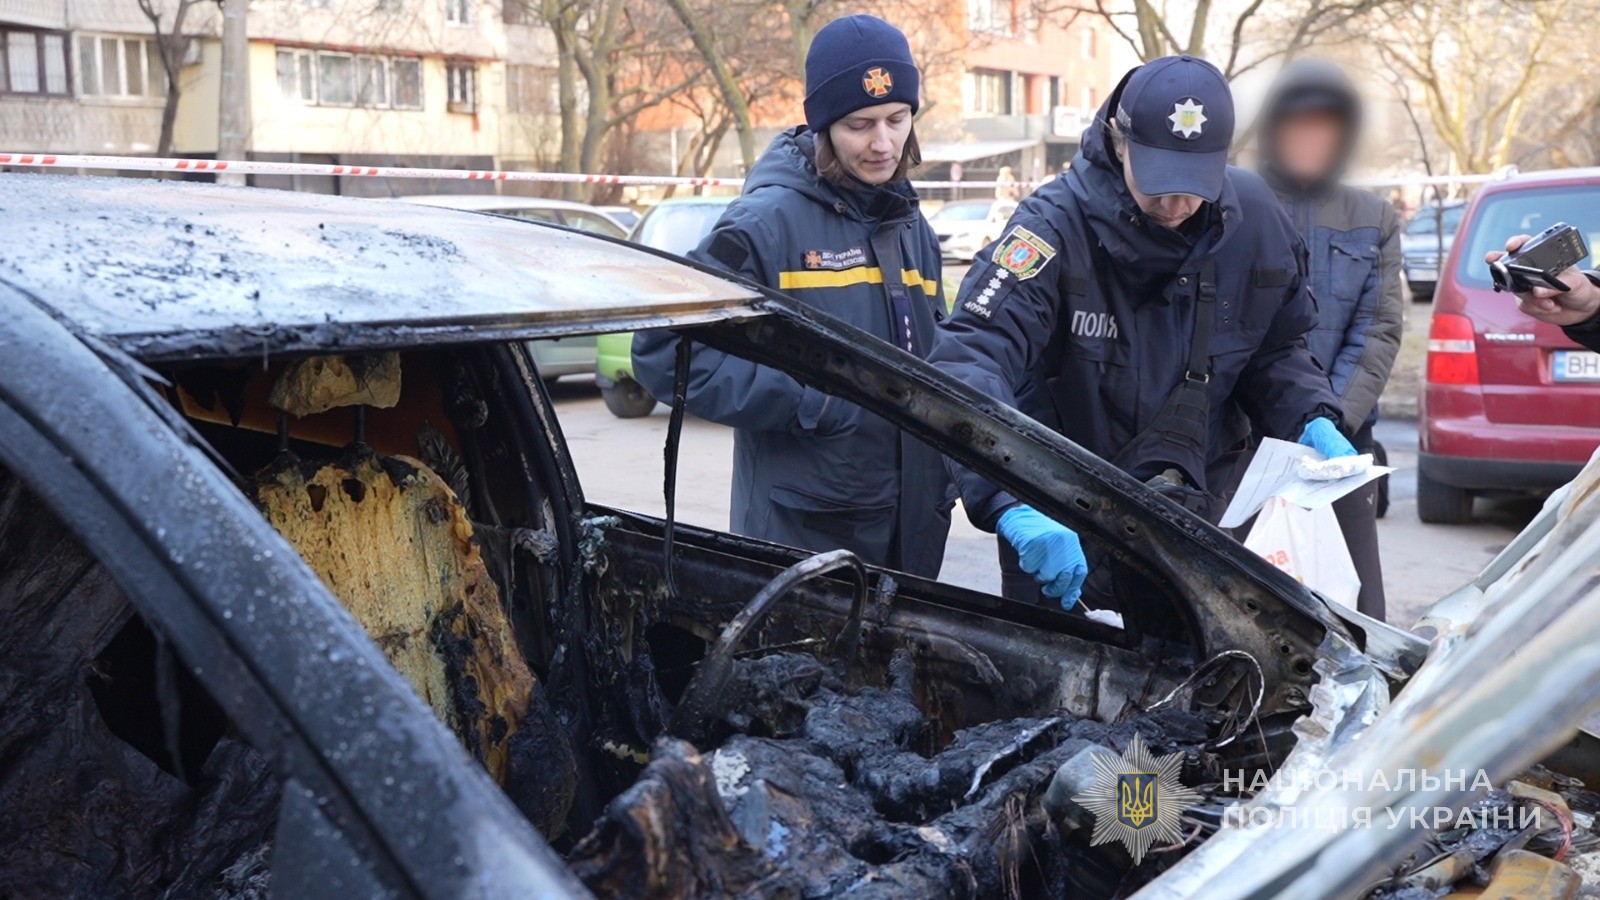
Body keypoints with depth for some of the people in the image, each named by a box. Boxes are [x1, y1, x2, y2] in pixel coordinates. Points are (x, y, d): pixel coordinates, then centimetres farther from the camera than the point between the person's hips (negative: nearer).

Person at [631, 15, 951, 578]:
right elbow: (665, 350, -16)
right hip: (802, 534, -6)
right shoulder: (768, 221, -11)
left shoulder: (913, 229, 11)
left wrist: (940, 490, 8)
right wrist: (807, 400, -21)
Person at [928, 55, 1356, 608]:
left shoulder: (1255, 221, -5)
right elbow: (968, 360, -34)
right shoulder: (1056, 225, -21)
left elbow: (1276, 350, 12)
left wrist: (1312, 423, -9)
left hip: (1202, 512, 4)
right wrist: (1014, 505, -47)